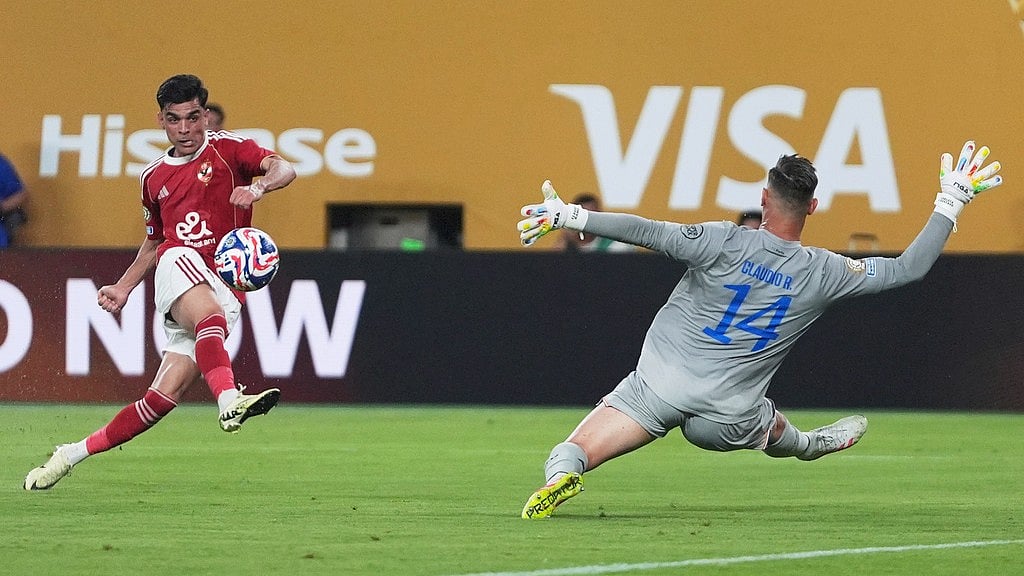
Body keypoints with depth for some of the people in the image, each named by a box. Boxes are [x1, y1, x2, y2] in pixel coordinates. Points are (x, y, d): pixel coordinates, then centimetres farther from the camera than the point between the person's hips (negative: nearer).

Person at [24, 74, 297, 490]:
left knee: (164, 397, -10)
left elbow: (282, 169, -11)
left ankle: (75, 454, 1)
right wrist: (123, 288, 22)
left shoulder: (226, 150, 7)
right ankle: (229, 400, -60)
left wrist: (257, 188, -33)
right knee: (210, 315, -38)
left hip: (224, 292, -1)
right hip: (178, 266, 1)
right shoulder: (154, 178, 20)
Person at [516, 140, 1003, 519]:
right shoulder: (824, 273, -4)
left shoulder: (725, 242, -10)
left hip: (659, 385, -2)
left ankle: (562, 473, -39)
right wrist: (950, 203, 12)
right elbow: (908, 269, 4)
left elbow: (645, 232, -14)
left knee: (571, 455, -10)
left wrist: (570, 216, -6)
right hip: (727, 417, 2)